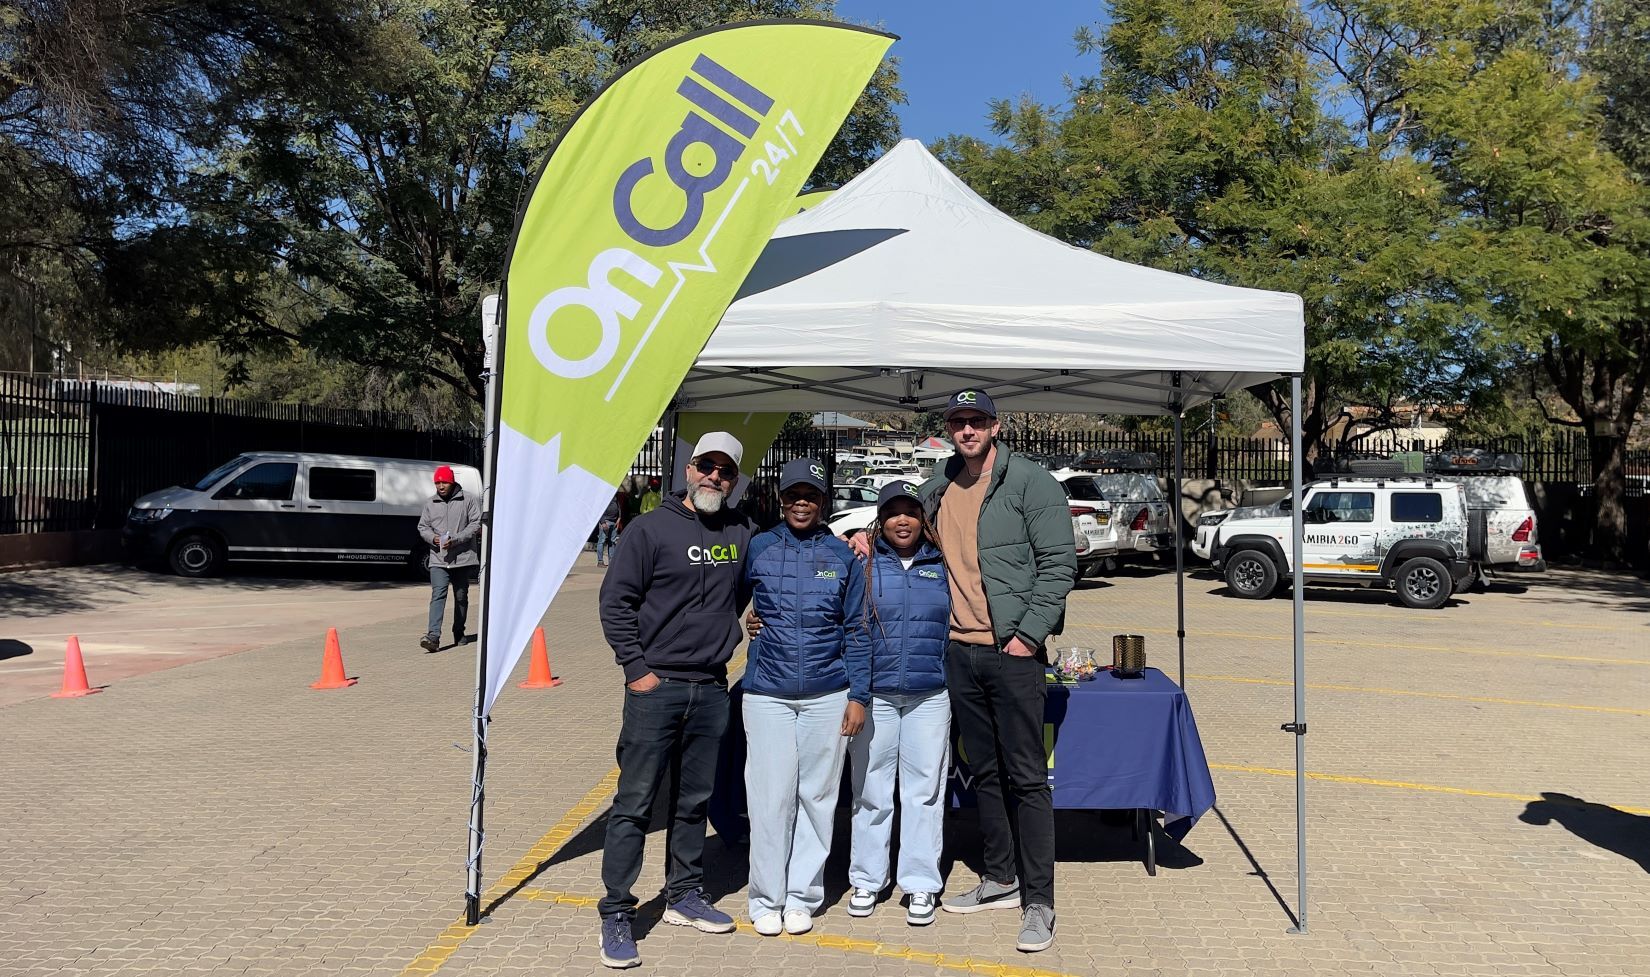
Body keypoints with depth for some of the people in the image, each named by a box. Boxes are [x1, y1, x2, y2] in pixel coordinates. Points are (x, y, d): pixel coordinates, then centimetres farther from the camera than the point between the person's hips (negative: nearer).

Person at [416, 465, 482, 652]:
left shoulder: (468, 501, 0)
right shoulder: (430, 505, 10)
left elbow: (476, 523, -6)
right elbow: (422, 527, 15)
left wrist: (456, 540, -17)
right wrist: (433, 538, -8)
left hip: (463, 558, -1)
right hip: (438, 560, 1)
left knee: (461, 597, 11)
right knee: (438, 594, -14)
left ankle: (459, 633, 27)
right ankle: (433, 637, -23)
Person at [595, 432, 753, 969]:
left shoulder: (740, 532, 8)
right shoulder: (651, 528, -6)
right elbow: (615, 600, -6)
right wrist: (636, 667, -10)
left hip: (712, 689, 5)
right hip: (656, 686, -4)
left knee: (694, 801, 15)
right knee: (635, 803, -1)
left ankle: (684, 895, 30)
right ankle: (616, 915, 8)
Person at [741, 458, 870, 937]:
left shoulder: (842, 555, 5)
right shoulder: (758, 549, 3)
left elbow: (857, 630, 6)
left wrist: (858, 695, 1)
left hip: (827, 695, 1)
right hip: (767, 693, -1)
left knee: (817, 795, 7)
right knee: (771, 797, 1)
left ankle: (802, 896, 20)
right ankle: (767, 898, 16)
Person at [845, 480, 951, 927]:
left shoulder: (942, 566, 7)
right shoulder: (862, 566, 3)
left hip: (930, 694, 1)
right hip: (874, 693, -1)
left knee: (924, 789, 5)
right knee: (871, 789, 8)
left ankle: (921, 883, 17)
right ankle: (866, 879, 22)